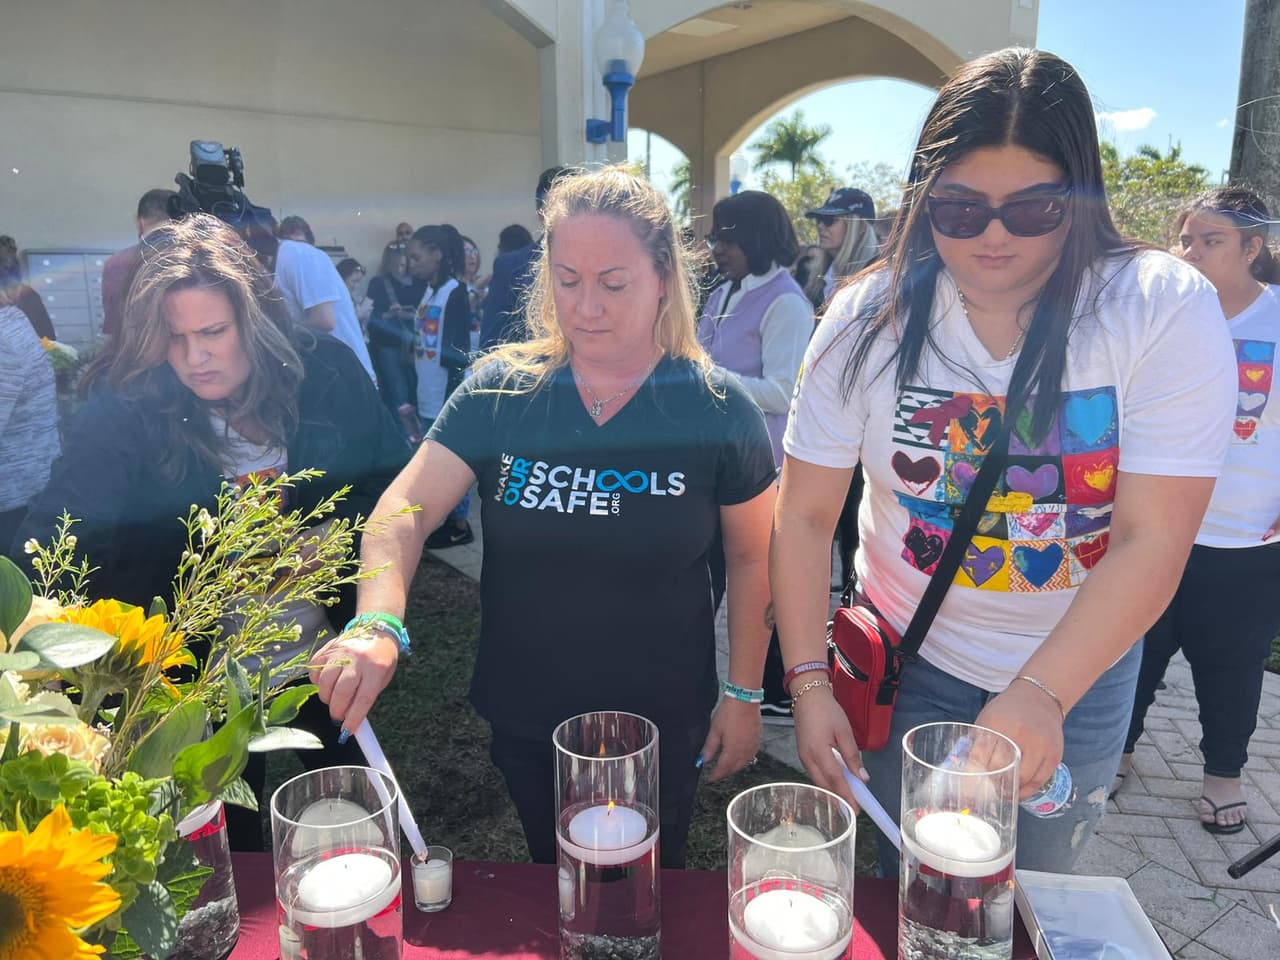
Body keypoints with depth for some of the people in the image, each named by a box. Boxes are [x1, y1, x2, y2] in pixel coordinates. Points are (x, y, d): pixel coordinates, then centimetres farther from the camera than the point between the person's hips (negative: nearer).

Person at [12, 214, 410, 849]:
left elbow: (393, 481, -5)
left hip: (323, 652, 3)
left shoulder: (325, 372, -14)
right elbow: (56, 532, -22)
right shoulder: (124, 408, -20)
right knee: (229, 829, 22)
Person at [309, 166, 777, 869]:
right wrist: (378, 624, -32)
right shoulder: (501, 391, -10)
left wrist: (743, 694, -3)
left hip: (661, 727, -1)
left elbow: (750, 558, -4)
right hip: (524, 720, 2)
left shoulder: (718, 409, -12)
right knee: (552, 883, 26)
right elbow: (403, 514, -14)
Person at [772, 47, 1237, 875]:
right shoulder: (870, 319, -14)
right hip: (910, 661, 1)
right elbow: (806, 517, -12)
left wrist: (1040, 696, -30)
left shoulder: (1167, 309, -17)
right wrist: (808, 683, -18)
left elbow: (1154, 540, -21)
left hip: (1080, 669, 0)